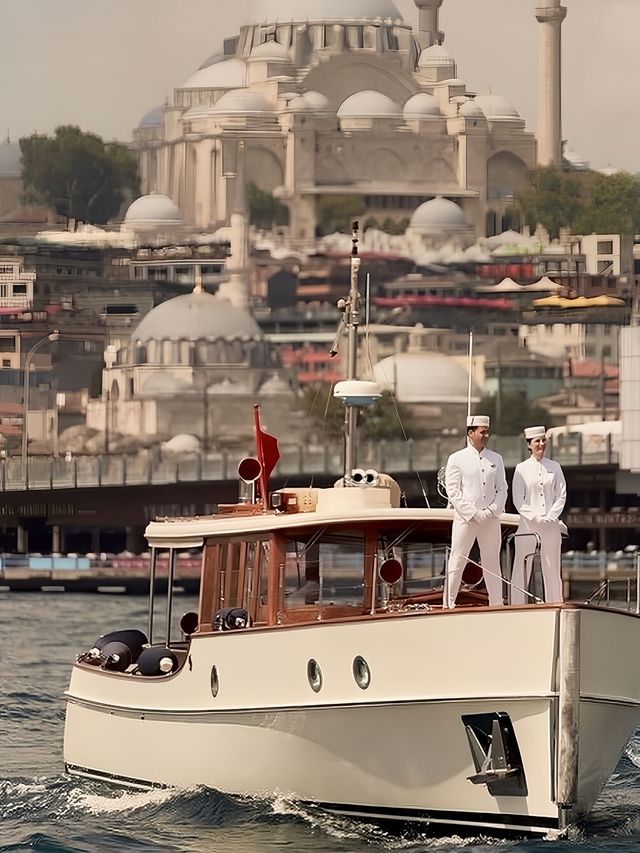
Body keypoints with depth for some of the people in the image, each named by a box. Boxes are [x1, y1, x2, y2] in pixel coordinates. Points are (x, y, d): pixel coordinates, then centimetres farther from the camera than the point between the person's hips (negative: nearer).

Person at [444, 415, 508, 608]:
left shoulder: (496, 459, 11)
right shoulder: (457, 459, -1)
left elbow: (502, 488, 11)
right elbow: (452, 491, -5)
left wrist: (493, 510, -5)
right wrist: (472, 513, -13)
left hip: (491, 518, 4)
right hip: (465, 519, -4)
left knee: (492, 563, 8)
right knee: (457, 562, -3)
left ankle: (497, 604, 12)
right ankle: (448, 604, 2)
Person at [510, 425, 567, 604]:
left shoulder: (554, 467, 9)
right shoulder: (521, 469, 2)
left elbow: (561, 495, 5)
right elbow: (518, 499, -1)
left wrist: (551, 516, -9)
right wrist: (535, 517, -12)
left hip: (551, 525, 2)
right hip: (528, 524, -2)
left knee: (552, 569, 3)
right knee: (522, 569, -3)